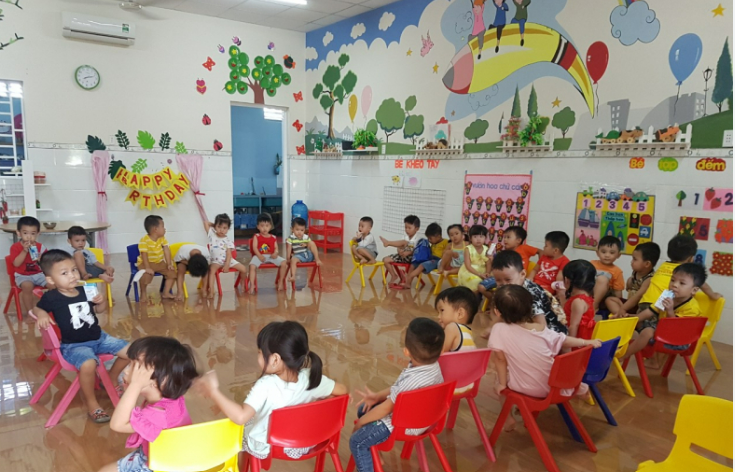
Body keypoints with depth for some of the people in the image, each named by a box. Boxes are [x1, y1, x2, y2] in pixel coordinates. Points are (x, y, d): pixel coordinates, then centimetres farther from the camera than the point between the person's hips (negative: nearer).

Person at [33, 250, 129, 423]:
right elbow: (37, 309, 3)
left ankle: (112, 378, 28)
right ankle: (92, 405, -13)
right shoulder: (51, 297, -12)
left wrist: (102, 301, -7)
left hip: (98, 337, 6)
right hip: (72, 345, -6)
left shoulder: (84, 290, 2)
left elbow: (100, 310, 15)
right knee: (88, 364, -37)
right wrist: (42, 314, -19)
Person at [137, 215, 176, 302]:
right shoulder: (144, 240, -23)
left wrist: (169, 264, -16)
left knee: (172, 273, -4)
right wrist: (147, 268, -33)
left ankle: (166, 292, 7)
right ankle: (143, 293, -8)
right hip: (146, 263, -6)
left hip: (159, 262, 6)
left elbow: (166, 251, -8)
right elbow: (144, 255, -27)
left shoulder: (162, 238, -4)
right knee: (147, 275, -34)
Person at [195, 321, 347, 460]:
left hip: (264, 448, -4)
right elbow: (343, 390, -10)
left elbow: (240, 417, -43)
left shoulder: (266, 385, -34)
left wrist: (213, 391, -34)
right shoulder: (312, 377, -21)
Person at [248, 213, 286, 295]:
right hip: (259, 256, -3)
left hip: (271, 256, 3)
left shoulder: (273, 238, 13)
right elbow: (254, 247, -5)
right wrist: (259, 255, -21)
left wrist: (276, 253, -15)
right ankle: (252, 285, -23)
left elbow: (276, 248, 9)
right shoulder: (256, 237, 5)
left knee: (283, 262, -17)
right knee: (252, 265, -32)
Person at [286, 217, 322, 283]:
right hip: (299, 256, -3)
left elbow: (311, 246, 10)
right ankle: (293, 276, -39)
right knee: (293, 259, -34)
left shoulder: (306, 237, 4)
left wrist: (306, 245, -9)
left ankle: (317, 259, -12)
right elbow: (288, 249, -8)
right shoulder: (291, 238, -6)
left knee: (312, 243, -14)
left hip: (308, 254, 3)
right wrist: (288, 258, -12)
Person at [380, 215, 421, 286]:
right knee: (386, 260, -6)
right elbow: (399, 247, 4)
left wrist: (407, 253, -30)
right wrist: (400, 250, -19)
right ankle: (394, 275, 5)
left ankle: (388, 243, -23)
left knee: (404, 242, -28)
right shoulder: (405, 237, 12)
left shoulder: (417, 240, -7)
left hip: (410, 257, -7)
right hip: (401, 256, 7)